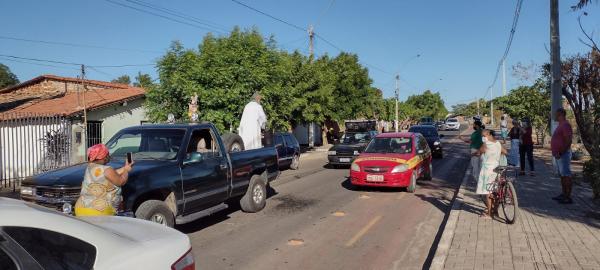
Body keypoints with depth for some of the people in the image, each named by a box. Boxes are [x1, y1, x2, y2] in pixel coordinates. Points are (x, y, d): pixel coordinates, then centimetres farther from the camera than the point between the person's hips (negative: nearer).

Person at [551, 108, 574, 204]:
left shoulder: (565, 125, -14)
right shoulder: (560, 125, 17)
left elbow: (569, 141, -22)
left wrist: (560, 153, -23)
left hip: (563, 154, -10)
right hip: (558, 154, 10)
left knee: (566, 175, -7)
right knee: (562, 175, 14)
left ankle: (568, 197, -5)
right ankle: (564, 194, 22)